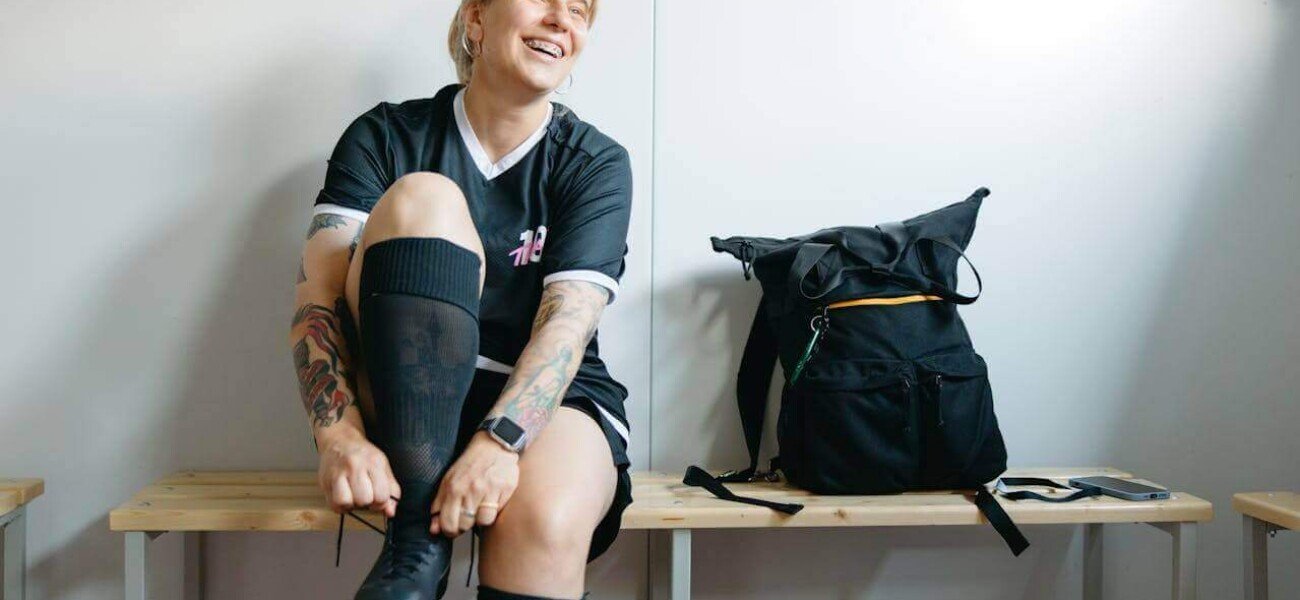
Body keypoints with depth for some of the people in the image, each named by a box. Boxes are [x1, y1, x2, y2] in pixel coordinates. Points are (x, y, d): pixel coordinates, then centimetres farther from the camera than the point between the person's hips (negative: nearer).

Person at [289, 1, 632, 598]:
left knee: (546, 524, -38)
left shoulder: (597, 163, 2)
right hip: (405, 404, 2)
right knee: (424, 199, -24)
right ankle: (417, 543, -27)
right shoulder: (386, 135, 3)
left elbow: (568, 321, -13)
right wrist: (340, 437, -27)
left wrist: (498, 441, -31)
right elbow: (318, 297, -9)